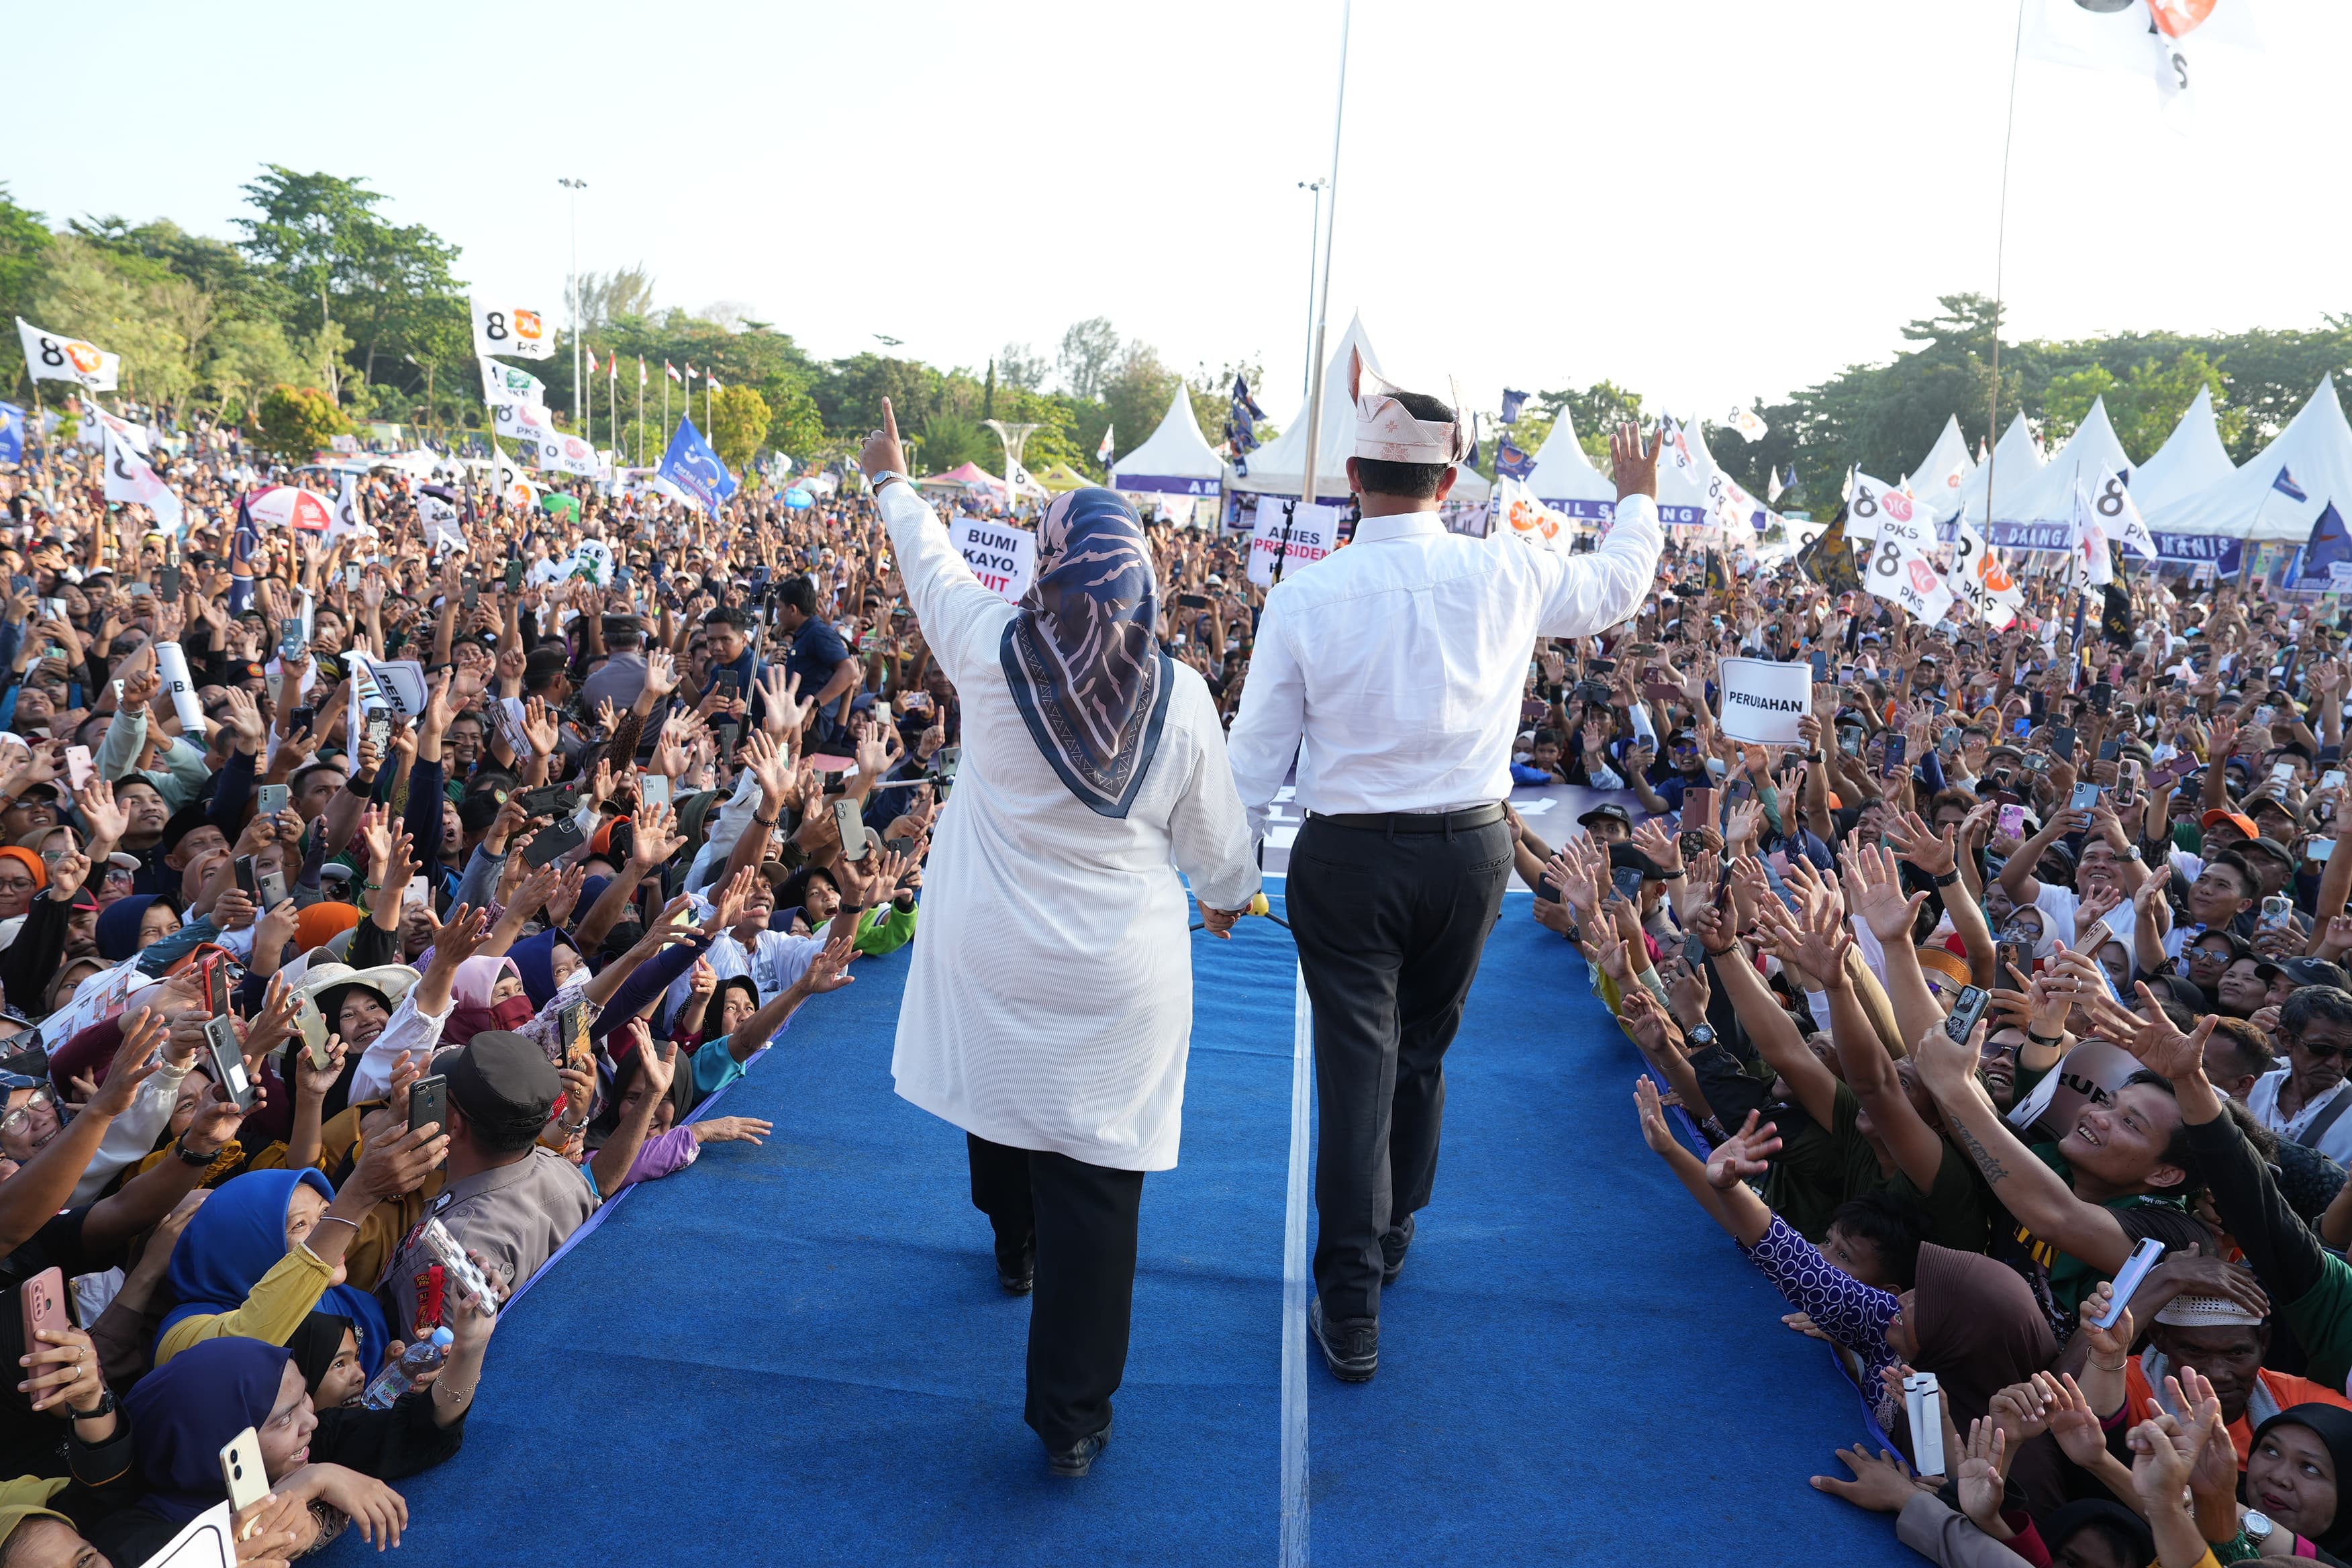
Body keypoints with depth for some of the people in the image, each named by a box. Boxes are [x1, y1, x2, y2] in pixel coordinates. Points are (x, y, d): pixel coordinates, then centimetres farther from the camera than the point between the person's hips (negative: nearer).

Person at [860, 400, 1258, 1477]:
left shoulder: (995, 654, -9)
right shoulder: (1180, 694, -8)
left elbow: (933, 565, 12)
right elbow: (1213, 832, 4)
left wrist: (892, 482, 31)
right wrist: (1229, 893, 27)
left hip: (990, 952, 2)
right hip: (1119, 974, -1)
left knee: (1000, 1093, 28)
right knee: (1096, 1177, 3)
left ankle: (1016, 1253, 54)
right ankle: (1072, 1417, 10)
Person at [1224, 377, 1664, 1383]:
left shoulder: (1303, 597, -11)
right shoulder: (1507, 578, -5)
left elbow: (1259, 752, -5)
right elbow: (1618, 587, 16)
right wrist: (1638, 500, 36)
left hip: (1348, 853, -2)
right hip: (1471, 848, 3)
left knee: (1356, 1062, 4)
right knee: (1423, 1046, 20)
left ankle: (1351, 1313, 9)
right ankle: (1390, 1234, 42)